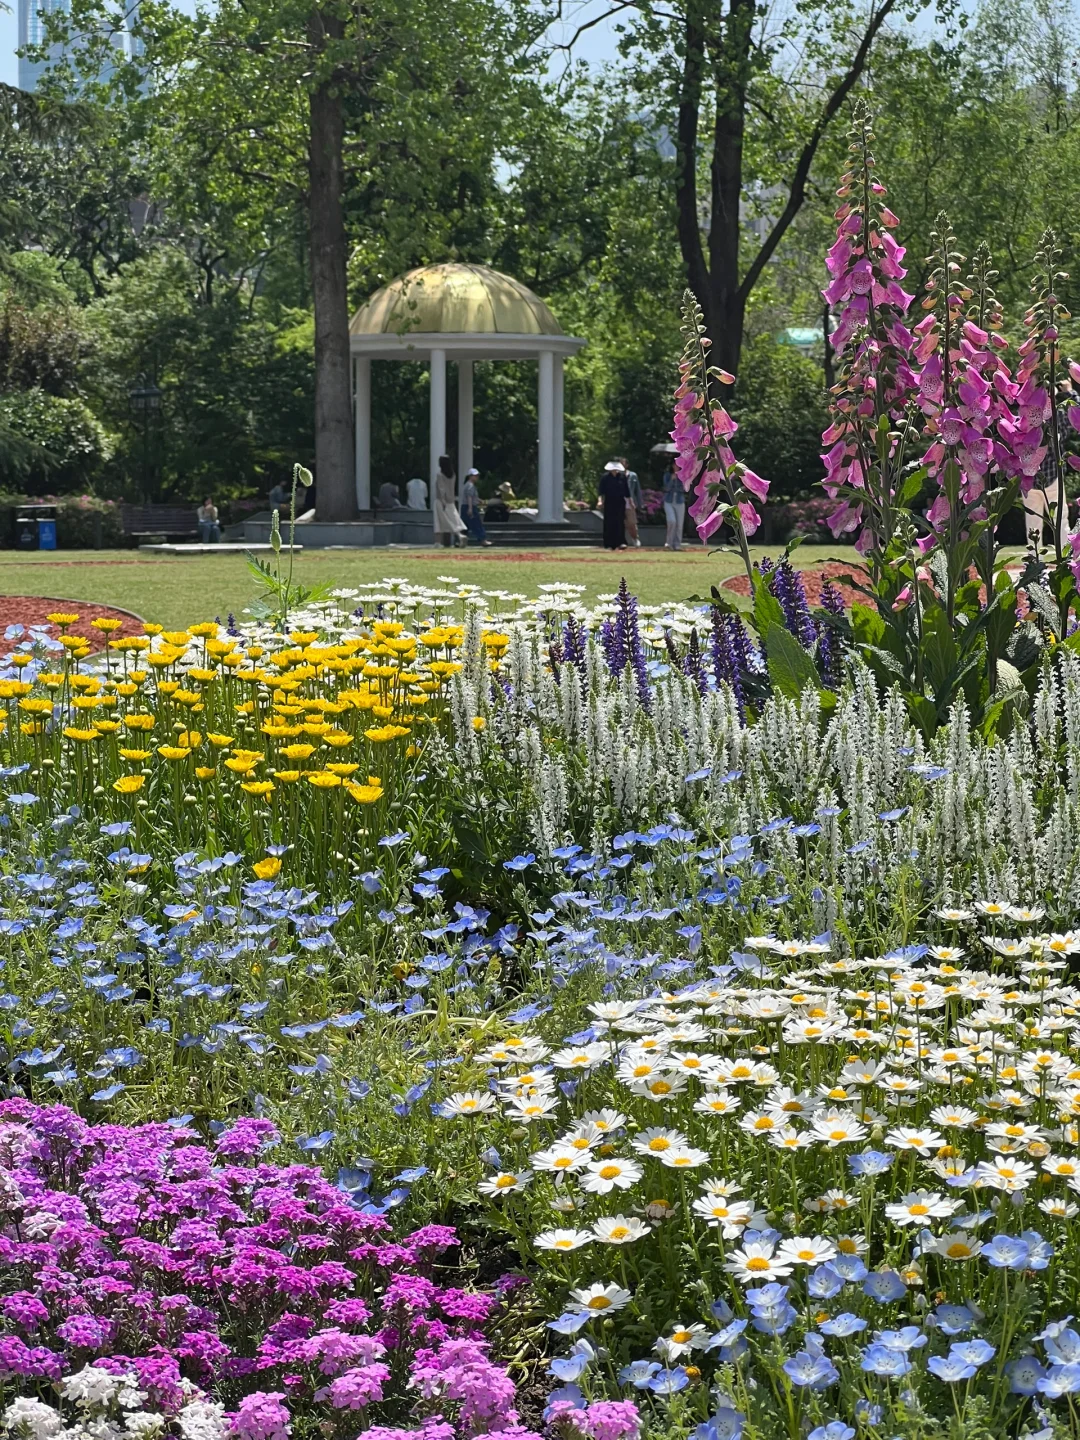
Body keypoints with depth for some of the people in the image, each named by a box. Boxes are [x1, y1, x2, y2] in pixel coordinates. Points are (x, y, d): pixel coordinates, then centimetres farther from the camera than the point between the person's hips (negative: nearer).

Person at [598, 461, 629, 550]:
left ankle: (621, 543, -11)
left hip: (620, 503, 1)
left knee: (620, 523, -8)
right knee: (609, 524, 1)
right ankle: (609, 545, 7)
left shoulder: (622, 476, 4)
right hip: (609, 503, -1)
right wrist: (601, 500, -19)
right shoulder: (605, 477, -1)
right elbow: (601, 491, -6)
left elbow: (626, 491, 10)